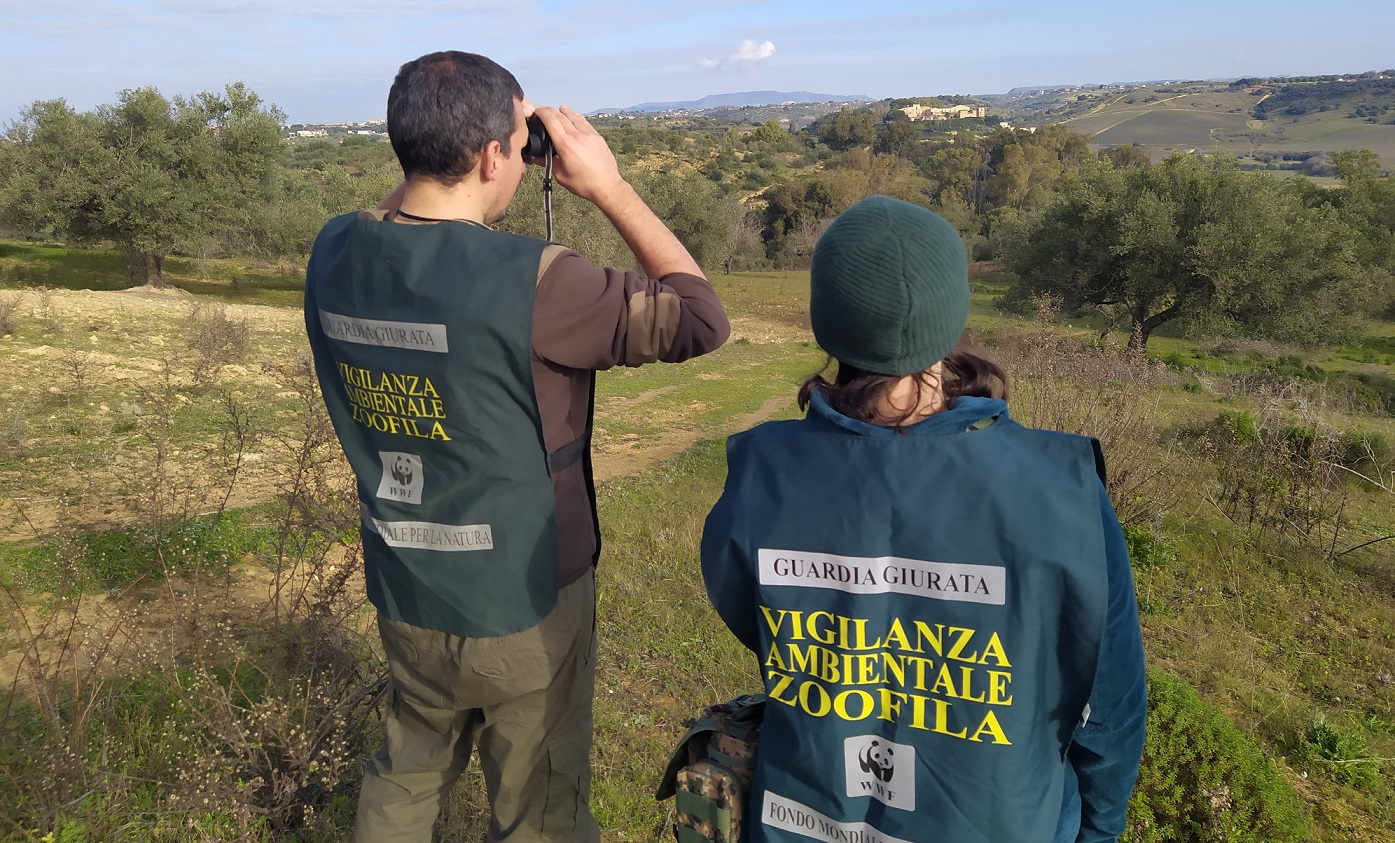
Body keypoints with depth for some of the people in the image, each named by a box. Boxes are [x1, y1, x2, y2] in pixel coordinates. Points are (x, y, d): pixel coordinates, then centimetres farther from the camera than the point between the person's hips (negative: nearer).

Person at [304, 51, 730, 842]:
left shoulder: (334, 255, -8)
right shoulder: (530, 280, -27)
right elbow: (701, 318, -16)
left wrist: (432, 163, 3)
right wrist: (610, 186, -12)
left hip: (406, 599, 6)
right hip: (525, 608, -6)